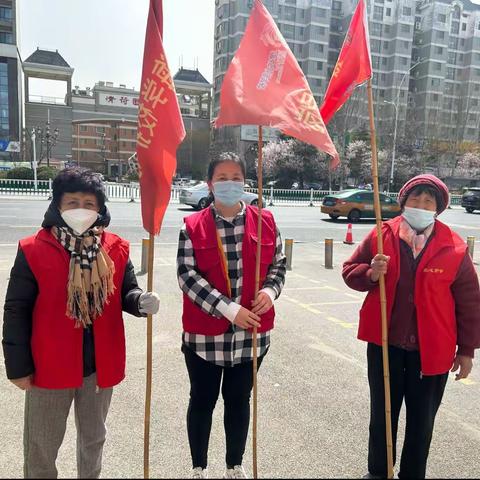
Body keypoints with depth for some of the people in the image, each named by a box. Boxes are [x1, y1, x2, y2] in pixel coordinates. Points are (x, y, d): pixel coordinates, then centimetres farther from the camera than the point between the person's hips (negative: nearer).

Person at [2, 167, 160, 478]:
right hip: (49, 366, -2)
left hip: (101, 364, 3)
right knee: (42, 445, 19)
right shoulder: (33, 251, -12)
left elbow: (125, 295, 3)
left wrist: (141, 301, -22)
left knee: (94, 437, 25)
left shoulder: (116, 248, -5)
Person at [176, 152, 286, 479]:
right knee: (203, 400, 14)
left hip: (251, 332, 2)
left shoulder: (265, 221, 1)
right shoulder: (192, 227, -6)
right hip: (205, 333, -2)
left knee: (239, 399, 17)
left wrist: (270, 291, -13)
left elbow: (278, 264, 9)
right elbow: (187, 276, -12)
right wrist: (229, 310, -20)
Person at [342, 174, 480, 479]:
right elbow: (350, 271, 2)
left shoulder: (455, 247, -6)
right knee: (382, 414, 17)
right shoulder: (380, 236, -5)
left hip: (432, 350, 0)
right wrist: (370, 273, -21)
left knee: (422, 419, 16)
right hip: (385, 343, 1)